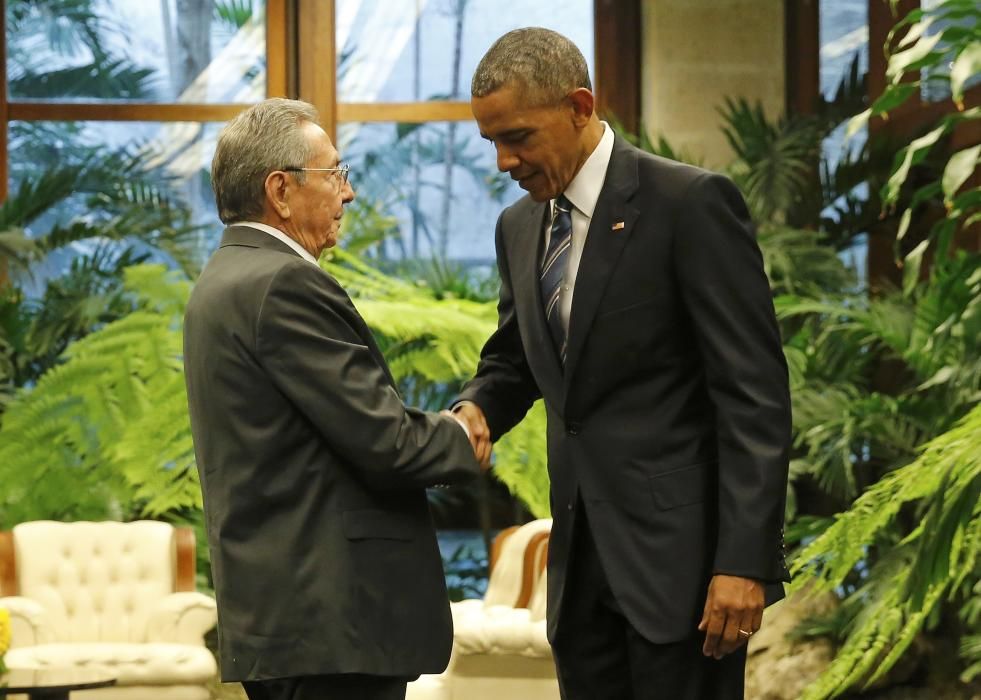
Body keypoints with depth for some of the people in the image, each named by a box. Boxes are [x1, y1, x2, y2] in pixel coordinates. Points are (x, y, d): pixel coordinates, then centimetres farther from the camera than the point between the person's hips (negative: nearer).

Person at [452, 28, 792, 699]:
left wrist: (744, 561, -19)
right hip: (583, 557, 7)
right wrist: (476, 410, -1)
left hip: (678, 548, -7)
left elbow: (755, 391, -13)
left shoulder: (691, 203, -10)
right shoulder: (520, 227, 12)